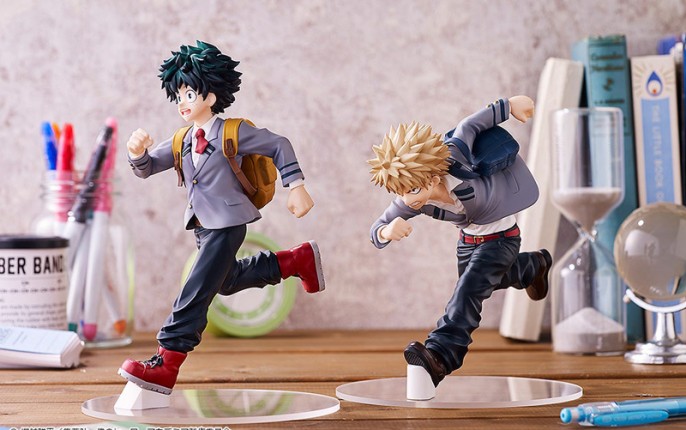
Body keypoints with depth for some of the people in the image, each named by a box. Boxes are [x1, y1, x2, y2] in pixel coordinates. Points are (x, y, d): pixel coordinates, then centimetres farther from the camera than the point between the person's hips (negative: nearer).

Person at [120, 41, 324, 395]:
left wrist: (296, 187, -10)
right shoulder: (182, 141, 7)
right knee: (227, 281, 26)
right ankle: (299, 260, 38)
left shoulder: (232, 133, -11)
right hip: (203, 226, 9)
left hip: (227, 224, -8)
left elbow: (279, 146, -4)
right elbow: (148, 168, 3)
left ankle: (166, 366, -10)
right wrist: (138, 152, -20)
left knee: (195, 292, -12)